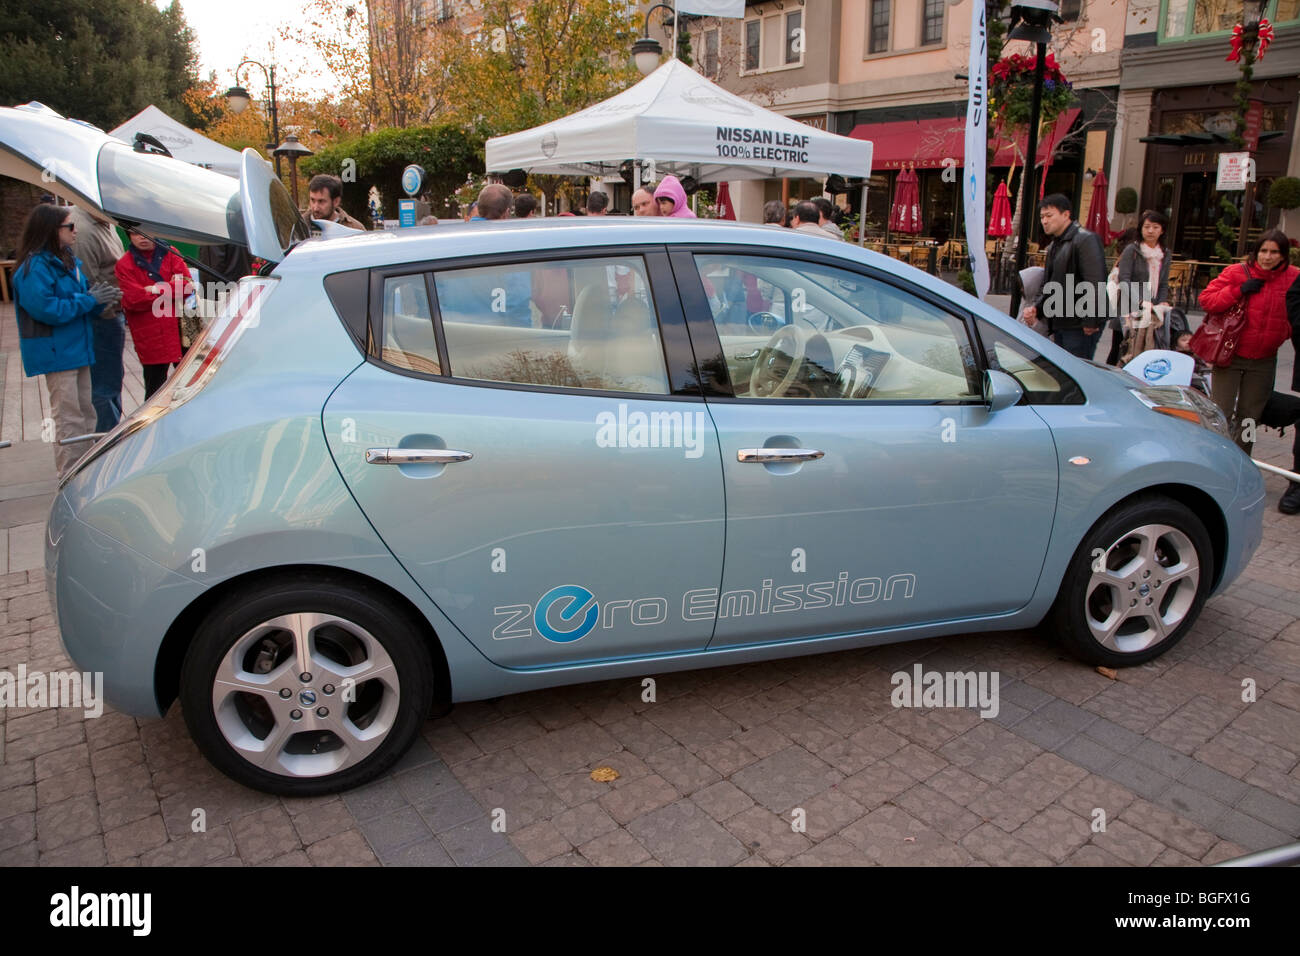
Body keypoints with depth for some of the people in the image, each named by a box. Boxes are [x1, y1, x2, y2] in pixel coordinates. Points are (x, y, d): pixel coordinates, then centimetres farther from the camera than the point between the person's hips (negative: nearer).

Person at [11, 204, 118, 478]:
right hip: (55, 353, -9)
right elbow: (46, 309, -24)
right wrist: (89, 299, -20)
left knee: (85, 413, 16)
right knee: (68, 416, -5)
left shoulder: (66, 260, 12)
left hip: (77, 350, 9)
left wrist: (101, 298, -2)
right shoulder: (34, 267, -16)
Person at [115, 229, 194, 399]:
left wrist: (156, 290, -9)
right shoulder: (125, 265, 3)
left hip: (179, 327, 2)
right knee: (155, 386, 3)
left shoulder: (171, 254, 9)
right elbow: (133, 300, -10)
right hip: (150, 336, -2)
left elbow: (187, 285, -3)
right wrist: (171, 290, -6)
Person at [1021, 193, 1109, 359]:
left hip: (1080, 325, -9)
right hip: (1060, 324, 9)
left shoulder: (1086, 240, -10)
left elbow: (1095, 283, -18)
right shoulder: (1054, 247, 20)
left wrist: (1090, 322, -21)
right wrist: (1036, 308, 3)